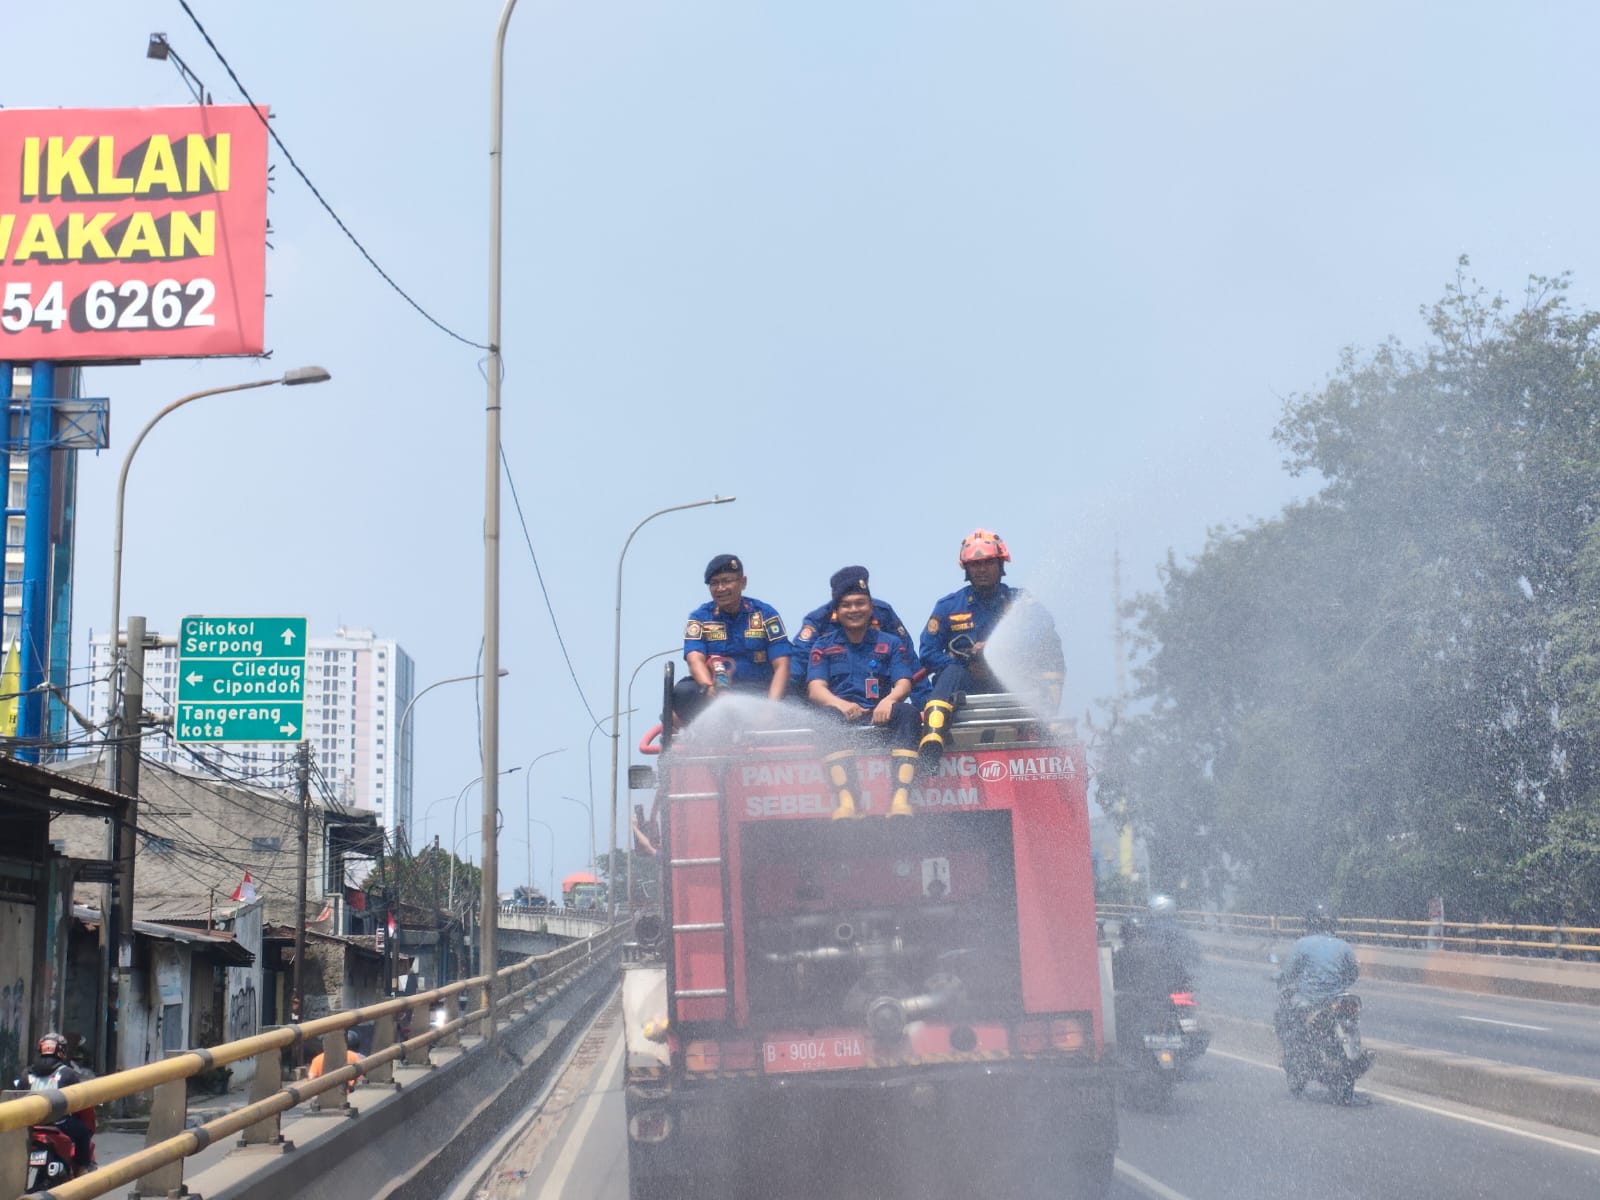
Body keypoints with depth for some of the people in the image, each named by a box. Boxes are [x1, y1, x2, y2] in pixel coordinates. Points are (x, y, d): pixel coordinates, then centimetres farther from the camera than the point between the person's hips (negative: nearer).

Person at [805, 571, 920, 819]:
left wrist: (889, 700, -22)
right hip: (842, 717, 0)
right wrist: (840, 704, -22)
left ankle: (901, 798, -45)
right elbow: (815, 688, 1)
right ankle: (845, 800, -50)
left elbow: (904, 683, 3)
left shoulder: (891, 643, 18)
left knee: (907, 713, -32)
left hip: (879, 717, 1)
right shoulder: (824, 646, 17)